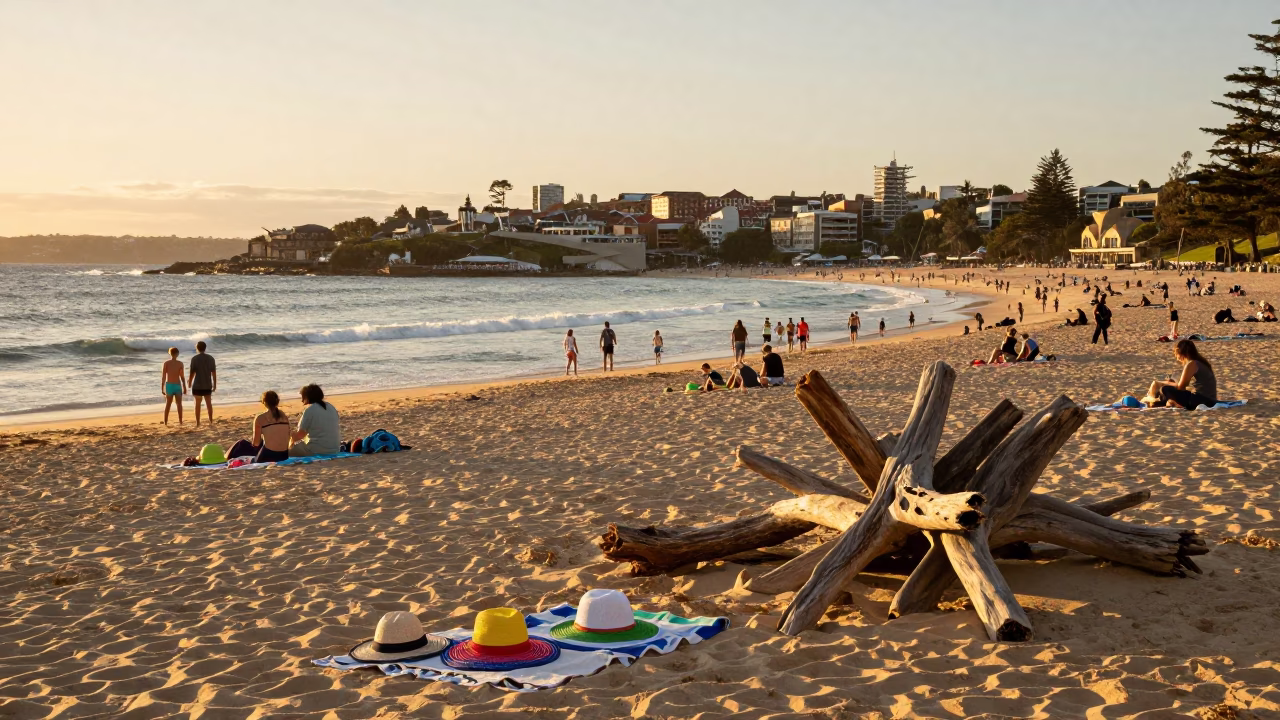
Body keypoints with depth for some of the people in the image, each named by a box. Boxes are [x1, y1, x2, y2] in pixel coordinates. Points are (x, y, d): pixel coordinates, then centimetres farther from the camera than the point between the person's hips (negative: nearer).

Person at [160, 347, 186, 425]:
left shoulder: (166, 363, -4)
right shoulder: (180, 363, -6)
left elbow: (163, 377, -6)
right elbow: (182, 376, -8)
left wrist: (162, 388, 0)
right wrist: (184, 388, 0)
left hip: (169, 385, 1)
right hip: (177, 385, -1)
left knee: (168, 404, 14)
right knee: (179, 404, 9)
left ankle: (166, 421, 12)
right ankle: (180, 421, 4)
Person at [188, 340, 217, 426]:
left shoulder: (194, 358, -9)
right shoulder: (210, 358, 0)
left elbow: (192, 373, -10)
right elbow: (214, 372, 1)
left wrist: (189, 382, 5)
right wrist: (215, 384, 9)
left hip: (197, 385, -3)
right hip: (208, 385, 3)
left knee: (198, 404, 7)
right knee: (209, 403, 13)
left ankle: (197, 422, 8)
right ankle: (211, 421, 16)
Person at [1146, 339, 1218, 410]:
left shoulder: (1191, 364, -12)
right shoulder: (1200, 362, 17)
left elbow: (1180, 386, -10)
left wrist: (1166, 383, 7)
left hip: (1201, 401, -10)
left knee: (1165, 389, -11)